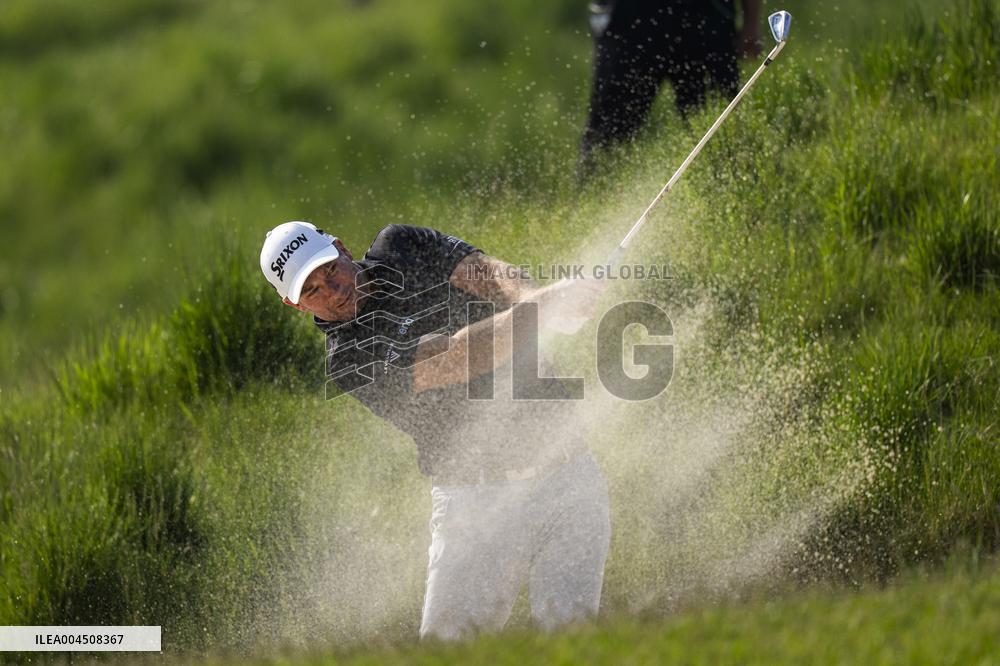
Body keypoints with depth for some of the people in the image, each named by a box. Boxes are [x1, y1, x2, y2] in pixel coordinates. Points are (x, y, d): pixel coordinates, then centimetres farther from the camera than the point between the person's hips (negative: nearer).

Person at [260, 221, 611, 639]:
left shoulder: (401, 247, 6)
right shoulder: (348, 362, -9)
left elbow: (488, 274, -9)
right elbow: (455, 361, -22)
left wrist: (529, 298, -33)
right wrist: (537, 311, -37)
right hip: (473, 501, -1)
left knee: (565, 623, -15)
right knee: (446, 637, -12)